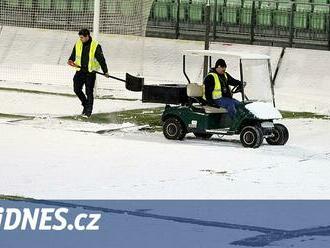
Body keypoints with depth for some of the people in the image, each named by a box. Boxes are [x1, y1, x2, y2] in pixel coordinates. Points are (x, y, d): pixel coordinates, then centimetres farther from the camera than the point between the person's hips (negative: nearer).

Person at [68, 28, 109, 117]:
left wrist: (105, 71, -11)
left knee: (89, 92, -3)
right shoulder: (78, 44, 4)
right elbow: (73, 55, 13)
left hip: (90, 72, -5)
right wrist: (71, 60, -8)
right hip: (80, 70, 5)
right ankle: (85, 104, 25)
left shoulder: (95, 46, -10)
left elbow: (101, 59, -8)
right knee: (77, 89, 2)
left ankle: (88, 111, 7)